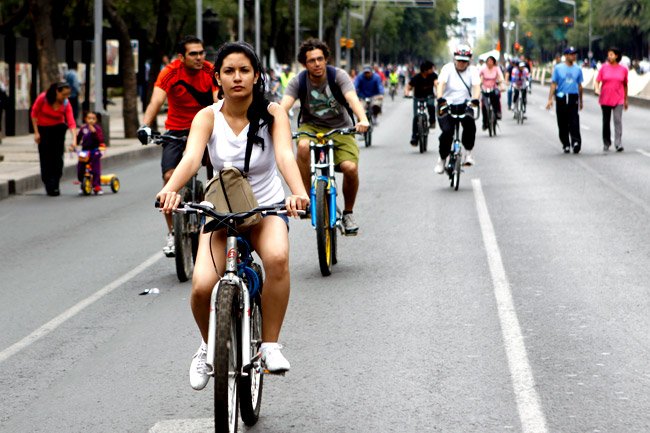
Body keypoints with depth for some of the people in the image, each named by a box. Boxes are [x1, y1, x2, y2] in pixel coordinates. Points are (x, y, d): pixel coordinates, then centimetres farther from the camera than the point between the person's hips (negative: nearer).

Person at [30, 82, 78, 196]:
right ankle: (48, 185, 6)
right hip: (43, 129, -1)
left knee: (57, 157, -6)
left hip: (58, 129, 1)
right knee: (45, 158, -2)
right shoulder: (43, 98, -21)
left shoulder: (66, 104, -18)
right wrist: (36, 132, -10)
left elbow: (71, 122, -25)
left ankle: (55, 185, 0)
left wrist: (74, 139, -38)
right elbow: (34, 113, -9)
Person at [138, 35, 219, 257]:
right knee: (170, 177, -14)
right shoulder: (171, 72, -16)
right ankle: (172, 233, -2)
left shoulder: (210, 71, -13)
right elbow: (156, 100, -27)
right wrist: (145, 126, -44)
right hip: (176, 131, 0)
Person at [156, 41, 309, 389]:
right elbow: (191, 157, -28)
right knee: (202, 285, -23)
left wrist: (298, 192, -49)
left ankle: (270, 346, -18)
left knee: (277, 257, -36)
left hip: (267, 208, -1)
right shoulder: (208, 117, -10)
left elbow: (285, 155, -28)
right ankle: (208, 345, 11)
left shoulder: (272, 114, -10)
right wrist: (170, 189, -49)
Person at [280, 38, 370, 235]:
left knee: (350, 167, -24)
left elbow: (353, 99, -30)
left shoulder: (338, 75, -14)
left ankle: (348, 213, 2)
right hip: (312, 126, 0)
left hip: (340, 128, 0)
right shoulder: (298, 81, -11)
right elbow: (284, 105, -25)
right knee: (303, 146, -36)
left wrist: (363, 119, -51)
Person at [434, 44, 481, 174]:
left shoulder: (472, 71, 0)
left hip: (464, 105, 1)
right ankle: (442, 158, 1)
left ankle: (468, 152, -5)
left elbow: (476, 86, -16)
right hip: (447, 105, -1)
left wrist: (475, 99, -38)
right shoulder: (447, 68, -5)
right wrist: (440, 98, -40)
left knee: (470, 125, -27)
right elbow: (441, 83, -20)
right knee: (447, 131, -19)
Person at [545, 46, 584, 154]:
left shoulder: (578, 69, 10)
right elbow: (553, 84, 2)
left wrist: (581, 101, 20)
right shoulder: (558, 68, 4)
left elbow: (579, 86, 17)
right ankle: (566, 145, 13)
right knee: (563, 124, 4)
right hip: (561, 98, 0)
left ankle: (576, 141, -20)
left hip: (573, 98, 0)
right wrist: (550, 99, -7)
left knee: (574, 122, -13)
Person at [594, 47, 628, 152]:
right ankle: (606, 143, 23)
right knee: (606, 122, 9)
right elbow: (597, 81, 2)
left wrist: (626, 100, 14)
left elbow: (625, 85, 11)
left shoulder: (623, 69, 4)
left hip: (618, 100, -1)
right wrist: (597, 89, -19)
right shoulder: (604, 68, 3)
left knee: (618, 120, -14)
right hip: (605, 99, 1)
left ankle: (618, 144, -18)